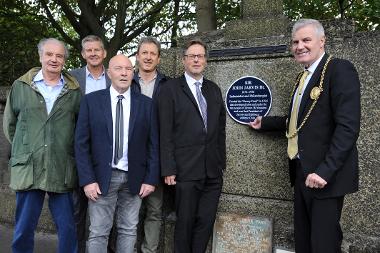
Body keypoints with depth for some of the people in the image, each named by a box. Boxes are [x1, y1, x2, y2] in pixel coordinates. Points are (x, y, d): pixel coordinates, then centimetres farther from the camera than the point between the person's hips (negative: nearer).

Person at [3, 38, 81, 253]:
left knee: (68, 229, 7)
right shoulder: (21, 86, 7)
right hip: (27, 170, 1)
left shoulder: (74, 91, 5)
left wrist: (67, 150, 6)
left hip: (62, 172, 0)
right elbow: (10, 124, 15)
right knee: (24, 230, 11)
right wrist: (24, 149, 12)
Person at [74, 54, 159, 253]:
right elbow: (81, 143, -1)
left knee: (129, 231, 10)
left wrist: (151, 179, -1)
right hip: (102, 177, -1)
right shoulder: (91, 100, 0)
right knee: (98, 233, 4)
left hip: (134, 178, 2)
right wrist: (87, 180, -7)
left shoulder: (146, 104, 3)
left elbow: (153, 144, 4)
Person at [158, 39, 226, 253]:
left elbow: (221, 129, 14)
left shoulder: (214, 89, 14)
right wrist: (168, 169, -10)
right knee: (185, 222, 7)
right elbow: (165, 133, -6)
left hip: (213, 170, 4)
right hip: (186, 170, -4)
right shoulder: (170, 88, -1)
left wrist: (222, 162, 10)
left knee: (206, 221, 8)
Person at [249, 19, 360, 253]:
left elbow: (348, 126, -20)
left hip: (324, 175, -8)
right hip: (302, 171, 8)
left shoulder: (340, 70, -11)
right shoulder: (304, 76, 15)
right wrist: (264, 123, 26)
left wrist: (325, 171, -25)